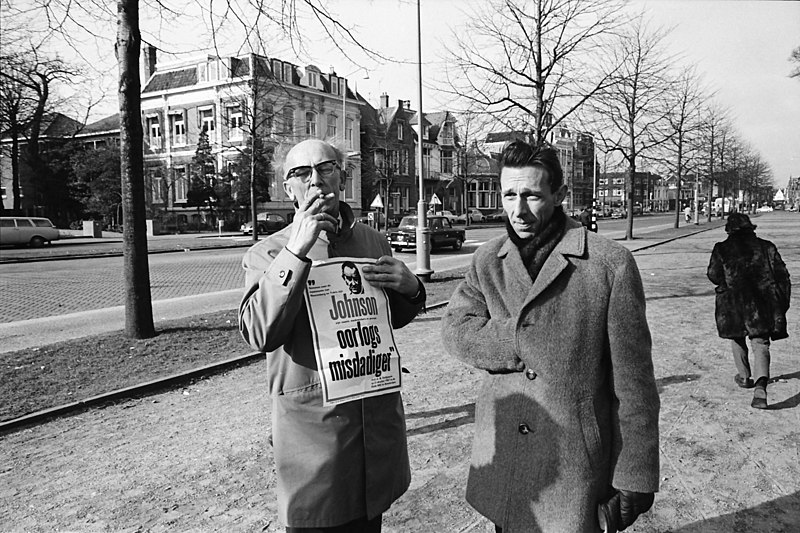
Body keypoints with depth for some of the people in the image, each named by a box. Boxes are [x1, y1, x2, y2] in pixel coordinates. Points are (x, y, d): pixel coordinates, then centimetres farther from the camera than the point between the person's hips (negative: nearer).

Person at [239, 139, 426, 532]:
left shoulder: (372, 241, 6)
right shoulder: (267, 253, -5)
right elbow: (259, 333, -20)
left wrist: (409, 289, -6)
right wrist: (296, 253, -26)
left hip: (377, 420, 4)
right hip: (312, 425, -4)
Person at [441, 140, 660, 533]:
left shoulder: (610, 264, -9)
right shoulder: (487, 260, 4)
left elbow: (632, 380, -8)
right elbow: (455, 329, -4)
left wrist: (635, 476, -6)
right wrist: (521, 342, -17)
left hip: (574, 466, -4)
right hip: (500, 458, 4)